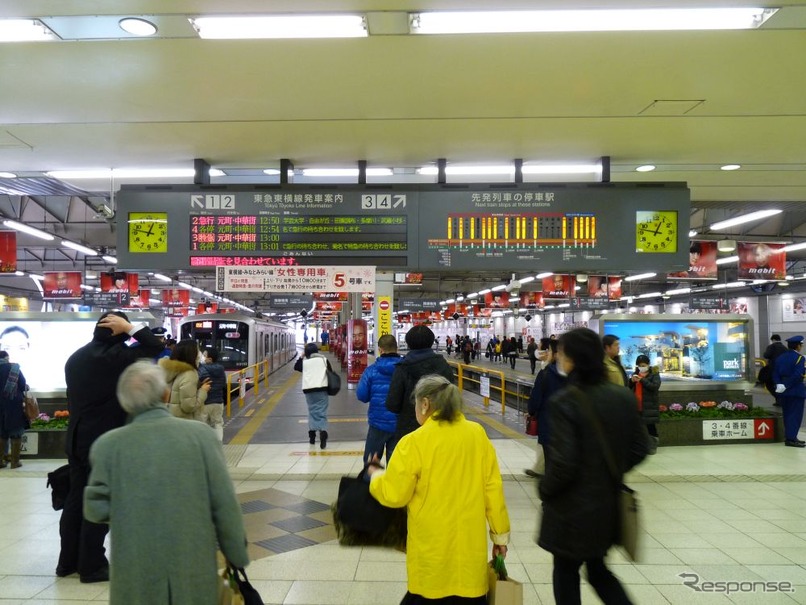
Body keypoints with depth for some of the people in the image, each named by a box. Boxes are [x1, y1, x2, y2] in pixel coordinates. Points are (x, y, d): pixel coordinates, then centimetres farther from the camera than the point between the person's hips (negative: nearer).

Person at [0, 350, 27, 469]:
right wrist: (26, 387, 11)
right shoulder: (14, 368, -9)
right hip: (14, 405, -4)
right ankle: (15, 461, 6)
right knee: (16, 433, 5)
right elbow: (22, 385, -11)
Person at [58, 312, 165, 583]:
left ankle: (68, 561, 26)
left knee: (76, 499, 15)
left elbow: (73, 395, 16)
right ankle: (91, 565, 11)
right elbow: (155, 346, -19)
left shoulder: (75, 357, 10)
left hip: (77, 438, 8)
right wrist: (129, 327, -12)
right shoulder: (114, 356, -16)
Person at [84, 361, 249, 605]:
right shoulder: (201, 434, -10)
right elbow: (225, 503, -8)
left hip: (136, 574, 1)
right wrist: (237, 556, 3)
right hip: (194, 569, 0)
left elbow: (97, 510, -2)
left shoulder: (108, 444, -7)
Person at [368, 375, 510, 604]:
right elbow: (492, 488, 3)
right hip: (470, 544, 4)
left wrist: (375, 475, 11)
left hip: (432, 548, -3)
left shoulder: (414, 442, -15)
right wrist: (500, 534, 13)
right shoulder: (477, 434, -2)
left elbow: (393, 495, -9)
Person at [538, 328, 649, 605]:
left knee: (566, 571, 16)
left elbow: (563, 463, -23)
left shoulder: (565, 401, -22)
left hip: (573, 509, -6)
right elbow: (639, 449, 5)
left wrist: (545, 489, -5)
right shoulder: (623, 397, -3)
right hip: (608, 503, 6)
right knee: (598, 569, 25)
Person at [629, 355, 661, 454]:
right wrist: (632, 381, -11)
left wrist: (642, 380, -22)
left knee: (650, 427, 0)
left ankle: (652, 446, 7)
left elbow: (655, 386, -17)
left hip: (649, 406, -5)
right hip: (636, 406, 5)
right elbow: (628, 387, 12)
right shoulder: (635, 374, 12)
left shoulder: (654, 374, -3)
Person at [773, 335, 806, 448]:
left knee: (787, 414, 14)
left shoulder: (780, 358, 10)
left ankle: (790, 436, 21)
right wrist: (786, 386, -16)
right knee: (795, 415, -3)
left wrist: (779, 384, -5)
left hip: (783, 391, 7)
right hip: (796, 391, -7)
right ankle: (791, 438, -5)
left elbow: (775, 374, 4)